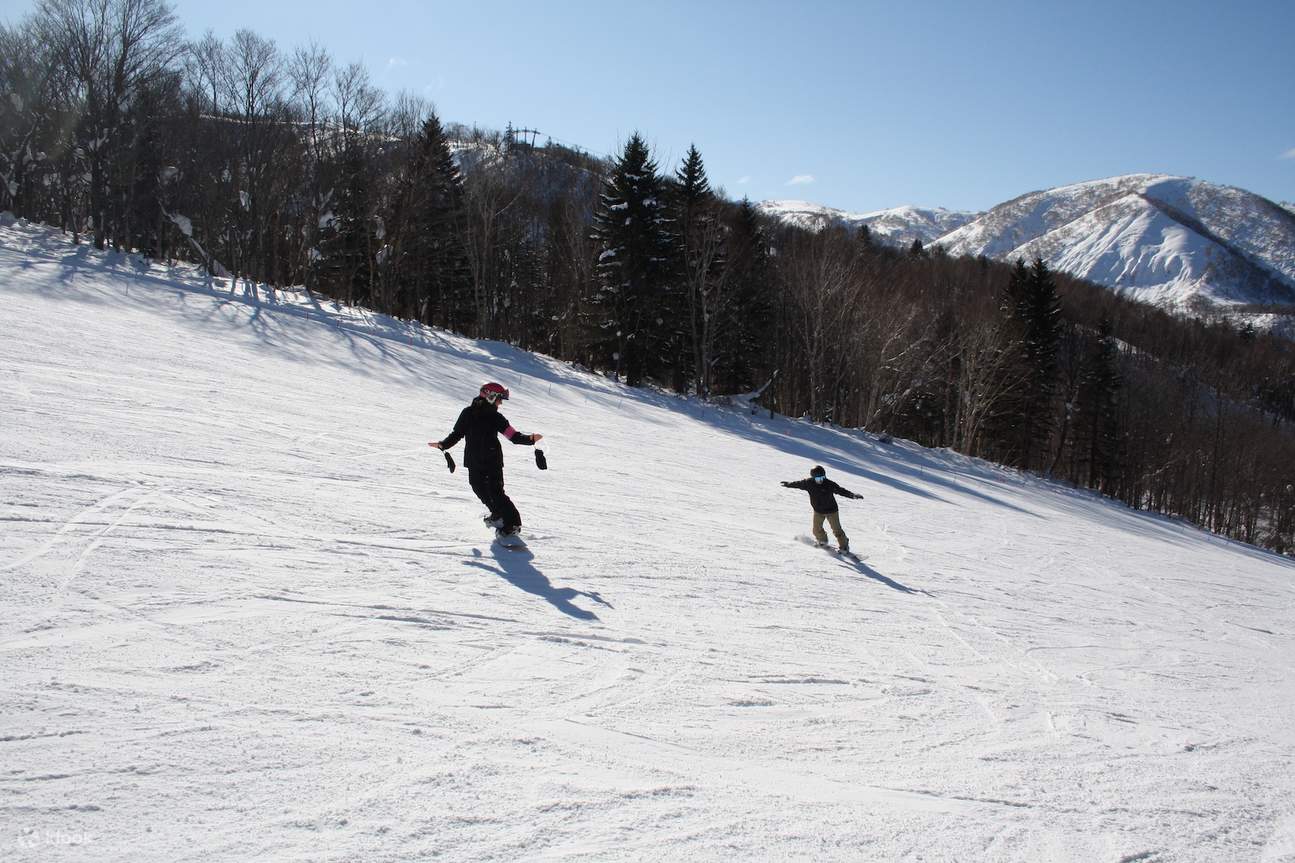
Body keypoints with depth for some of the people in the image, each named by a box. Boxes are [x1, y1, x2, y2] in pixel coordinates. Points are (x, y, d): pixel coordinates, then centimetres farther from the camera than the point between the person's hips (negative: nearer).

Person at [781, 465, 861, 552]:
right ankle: (822, 540, 42)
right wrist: (788, 484, 21)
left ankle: (844, 546, 11)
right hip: (818, 511, 4)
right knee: (817, 529, 12)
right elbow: (799, 484, 6)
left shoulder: (830, 484, -20)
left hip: (831, 510, -4)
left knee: (836, 530, -6)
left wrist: (853, 495, -30)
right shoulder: (809, 483, -11)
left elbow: (841, 491, -20)